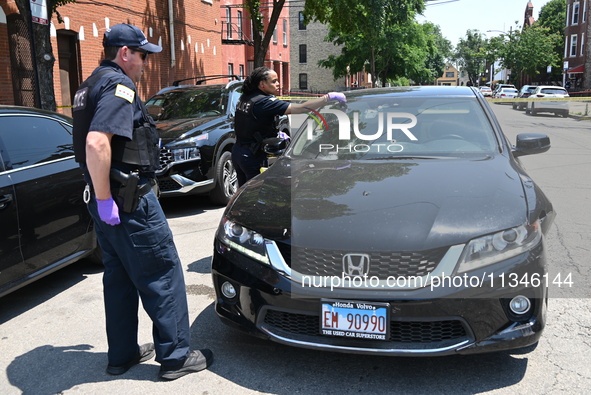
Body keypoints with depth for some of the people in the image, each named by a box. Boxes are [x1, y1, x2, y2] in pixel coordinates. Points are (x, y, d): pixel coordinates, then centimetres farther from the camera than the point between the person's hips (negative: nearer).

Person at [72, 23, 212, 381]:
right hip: (130, 201, -10)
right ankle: (176, 356, 10)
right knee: (163, 276, 0)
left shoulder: (92, 85, 18)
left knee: (120, 278, 17)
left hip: (109, 202, 10)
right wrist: (104, 200, -23)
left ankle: (123, 354, 28)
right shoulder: (118, 85, -15)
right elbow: (96, 143, -29)